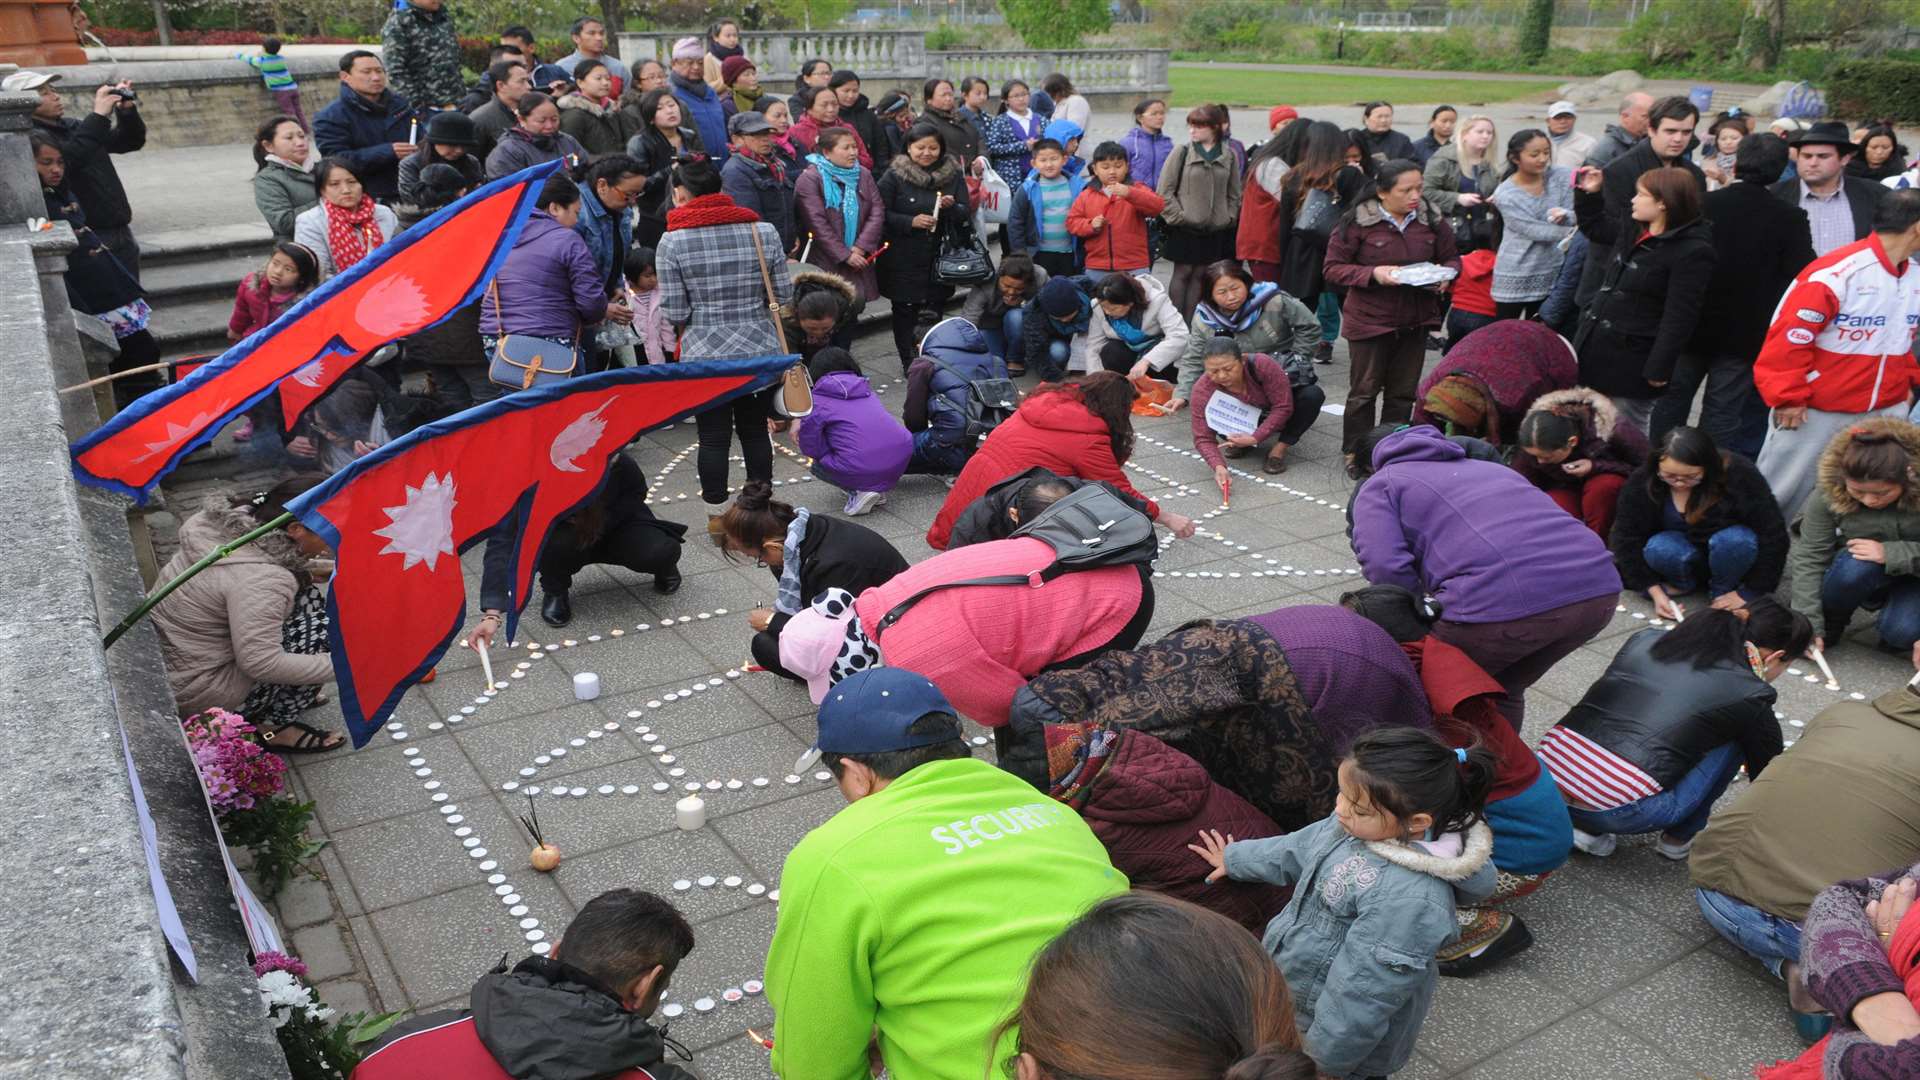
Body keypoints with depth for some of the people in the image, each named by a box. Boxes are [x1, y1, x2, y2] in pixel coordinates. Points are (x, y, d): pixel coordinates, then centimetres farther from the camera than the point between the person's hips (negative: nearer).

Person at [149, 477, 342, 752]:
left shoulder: (232, 523, -3)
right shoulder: (261, 578, -30)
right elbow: (260, 663, -29)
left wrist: (310, 567, 7)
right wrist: (339, 665, -23)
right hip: (194, 693, -9)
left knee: (305, 592, 8)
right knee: (320, 625, -13)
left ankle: (287, 695, 16)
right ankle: (273, 727, -1)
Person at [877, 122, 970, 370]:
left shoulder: (953, 175, 5)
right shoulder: (894, 176, -3)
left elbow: (967, 215, 4)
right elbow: (881, 214, -7)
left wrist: (952, 207, -18)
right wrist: (911, 222, -19)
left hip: (940, 257, 2)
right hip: (903, 259, -2)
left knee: (935, 309, 5)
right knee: (905, 310, 3)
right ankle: (910, 364, 14)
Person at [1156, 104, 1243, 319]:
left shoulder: (1228, 155, 4)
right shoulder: (1182, 152, -4)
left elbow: (1234, 193, 12)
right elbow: (1165, 190, -4)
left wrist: (1229, 217, 2)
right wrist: (1178, 217, -8)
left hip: (1215, 229, 3)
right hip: (1185, 229, -3)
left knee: (1200, 276, 7)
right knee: (1182, 273, 2)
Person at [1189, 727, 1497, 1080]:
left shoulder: (1411, 899, -38)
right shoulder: (1366, 823, -12)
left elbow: (1365, 991, -30)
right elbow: (1300, 849, 9)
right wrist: (1235, 859, 23)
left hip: (1347, 1037, -8)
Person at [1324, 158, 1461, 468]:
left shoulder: (1431, 221, 1)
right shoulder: (1357, 222, -11)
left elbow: (1452, 259, 13)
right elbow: (1333, 268, -9)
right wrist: (1373, 274, -23)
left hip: (1415, 322, 4)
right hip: (1369, 320, -4)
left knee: (1403, 391, 12)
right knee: (1365, 390, 7)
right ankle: (1355, 454, 21)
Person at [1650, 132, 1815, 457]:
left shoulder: (1701, 205, -9)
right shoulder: (1791, 219, -9)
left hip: (1692, 328, 1)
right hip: (1745, 333, 0)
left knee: (1672, 400, 14)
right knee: (1722, 417, 6)